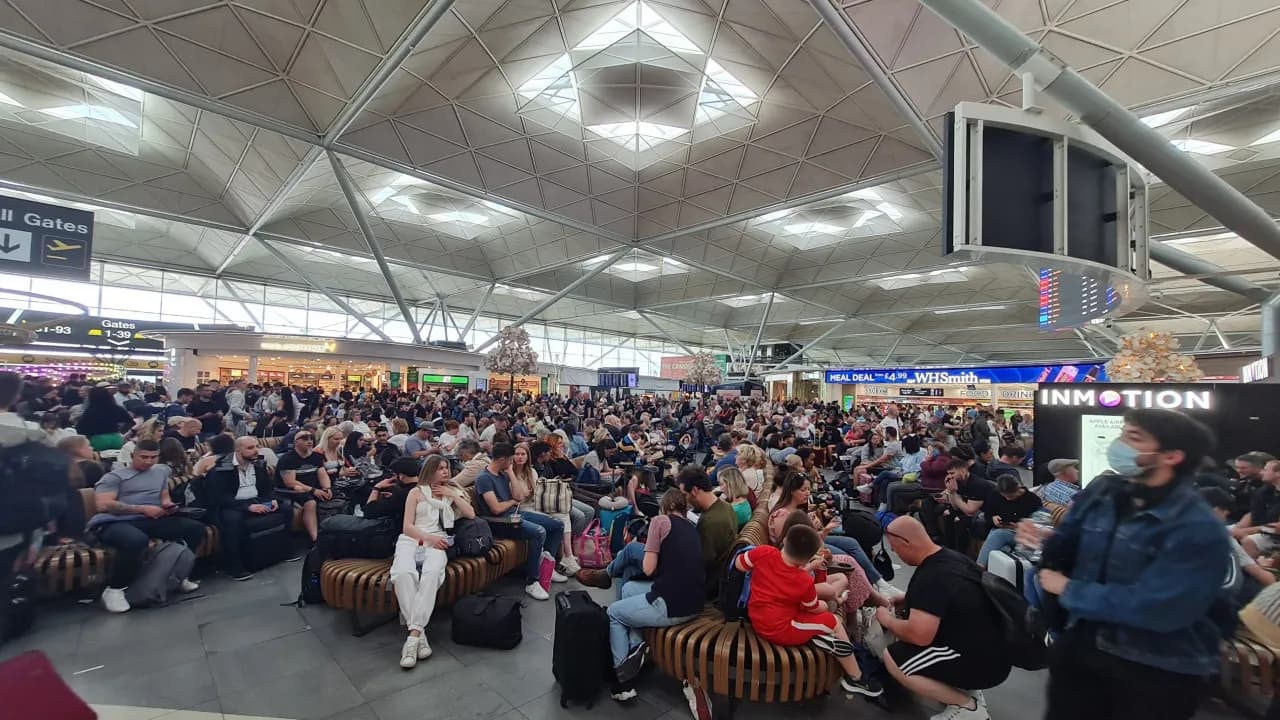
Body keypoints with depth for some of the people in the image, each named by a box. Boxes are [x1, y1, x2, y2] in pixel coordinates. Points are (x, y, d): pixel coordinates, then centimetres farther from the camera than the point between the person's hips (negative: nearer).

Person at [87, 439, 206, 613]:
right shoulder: (114, 476, 6)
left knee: (196, 527, -14)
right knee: (137, 540, -40)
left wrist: (168, 505, 3)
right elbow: (102, 505, -7)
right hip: (114, 523, -6)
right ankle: (114, 589, -15)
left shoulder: (161, 471, 24)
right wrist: (142, 509, -10)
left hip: (150, 521, 6)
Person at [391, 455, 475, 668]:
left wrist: (452, 495, 5)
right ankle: (419, 632, -34)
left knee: (431, 573, -35)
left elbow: (471, 514, 10)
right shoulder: (416, 492, 15)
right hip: (411, 539, -1)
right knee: (404, 573, -35)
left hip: (437, 542, 1)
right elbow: (407, 526, 6)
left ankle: (414, 634, -38)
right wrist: (428, 537, -11)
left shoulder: (452, 491, 22)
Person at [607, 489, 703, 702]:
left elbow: (648, 569, -6)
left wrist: (653, 554, 12)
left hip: (671, 605, -7)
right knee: (629, 588, 26)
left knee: (613, 612, 20)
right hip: (694, 604, 7)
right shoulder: (691, 528, 16)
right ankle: (635, 646, 15)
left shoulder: (660, 521, -3)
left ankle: (624, 681, 17)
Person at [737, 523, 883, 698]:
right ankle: (855, 679, 22)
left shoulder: (763, 552, -18)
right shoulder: (804, 583, -23)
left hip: (758, 620, 6)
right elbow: (815, 609, -4)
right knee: (834, 622, 8)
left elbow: (739, 564, -2)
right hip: (780, 631, -6)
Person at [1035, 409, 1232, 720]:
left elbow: (1154, 608, -27)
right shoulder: (1101, 491, -4)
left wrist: (1070, 590, -18)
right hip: (1080, 644, 5)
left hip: (1158, 670, -5)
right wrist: (1039, 543, -16)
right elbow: (1064, 548, 5)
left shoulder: (1199, 530, -21)